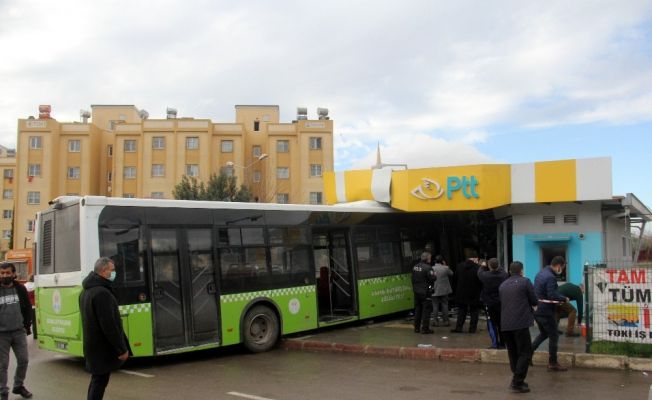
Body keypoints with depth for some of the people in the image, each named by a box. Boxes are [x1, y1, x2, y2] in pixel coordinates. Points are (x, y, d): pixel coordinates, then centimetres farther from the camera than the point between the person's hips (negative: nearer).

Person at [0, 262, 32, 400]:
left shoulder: (20, 289, 4)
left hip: (19, 332, 3)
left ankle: (18, 386, 29)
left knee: (23, 360, 9)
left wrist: (27, 326, 9)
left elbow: (27, 308, 12)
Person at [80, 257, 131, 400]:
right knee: (100, 380, -3)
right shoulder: (102, 293, -22)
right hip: (102, 347, -10)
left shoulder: (85, 291, 11)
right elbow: (109, 325, -24)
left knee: (97, 379, 18)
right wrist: (122, 349, -19)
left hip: (92, 345, 10)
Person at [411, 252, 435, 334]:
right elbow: (432, 278, -18)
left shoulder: (415, 267, 8)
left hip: (416, 291, 8)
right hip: (425, 292, -8)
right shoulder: (427, 268, -17)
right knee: (426, 309, -1)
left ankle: (416, 327, 21)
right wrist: (435, 276, 3)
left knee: (418, 309, 15)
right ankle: (425, 328, -1)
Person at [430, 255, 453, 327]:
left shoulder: (431, 269, -9)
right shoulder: (445, 268, -9)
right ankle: (445, 321, 12)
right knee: (445, 305, 10)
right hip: (444, 290, 0)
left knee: (435, 306, 7)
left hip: (435, 291, 0)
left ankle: (435, 321, 9)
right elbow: (451, 274, 9)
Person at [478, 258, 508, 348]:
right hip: (502, 303, 3)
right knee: (501, 324, 14)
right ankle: (502, 343, 22)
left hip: (489, 304, -3)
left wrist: (483, 266, 21)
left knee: (492, 324, 8)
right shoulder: (504, 274, -16)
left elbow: (479, 272, 1)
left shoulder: (485, 275, -20)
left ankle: (495, 344, 4)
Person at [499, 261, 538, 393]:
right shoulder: (525, 282, 0)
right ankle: (517, 383, -5)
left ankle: (517, 380, 20)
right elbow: (534, 301, 1)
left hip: (505, 324, 6)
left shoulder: (502, 285, 16)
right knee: (525, 353, 0)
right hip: (520, 323, -6)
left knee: (513, 353, 16)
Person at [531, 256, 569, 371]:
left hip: (537, 309, 9)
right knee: (554, 336, 5)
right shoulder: (551, 277, -20)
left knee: (543, 333, 23)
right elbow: (553, 295, -27)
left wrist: (559, 298, 13)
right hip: (545, 311, -9)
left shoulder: (541, 273, 9)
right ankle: (553, 363, 12)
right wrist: (564, 299, -10)